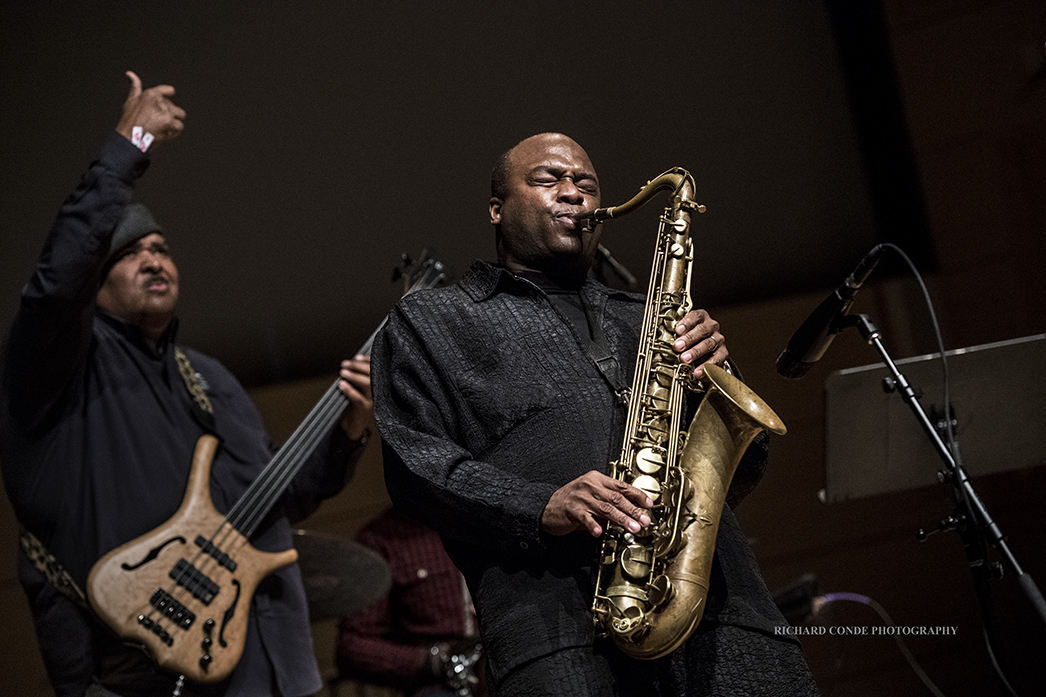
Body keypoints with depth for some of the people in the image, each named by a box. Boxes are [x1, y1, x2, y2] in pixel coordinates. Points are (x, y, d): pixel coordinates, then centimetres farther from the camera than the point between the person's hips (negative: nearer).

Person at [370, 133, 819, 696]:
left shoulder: (641, 320, 32)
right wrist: (540, 508, -12)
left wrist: (714, 370, 5)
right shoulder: (430, 322, 21)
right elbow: (412, 459, 5)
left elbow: (744, 470, 26)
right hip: (553, 600, -3)